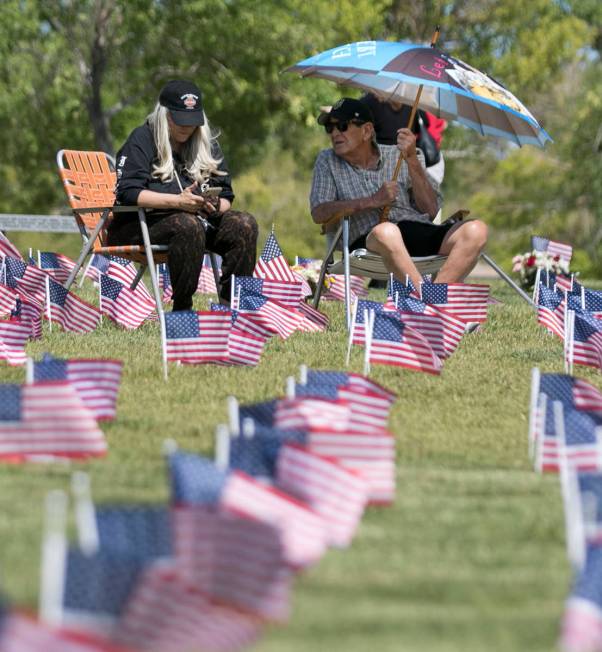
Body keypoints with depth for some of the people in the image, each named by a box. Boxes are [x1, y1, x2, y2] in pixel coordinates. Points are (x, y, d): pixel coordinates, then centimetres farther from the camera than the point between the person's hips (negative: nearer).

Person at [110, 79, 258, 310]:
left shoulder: (207, 144, 16)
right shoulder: (142, 140, -1)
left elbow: (226, 197, 14)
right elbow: (128, 193, -15)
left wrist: (215, 205, -13)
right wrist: (178, 201, -26)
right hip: (140, 224, -6)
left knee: (244, 224, -19)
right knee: (189, 225, -37)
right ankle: (181, 309, -34)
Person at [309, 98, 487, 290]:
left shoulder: (397, 157, 17)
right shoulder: (327, 161, 17)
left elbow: (430, 210, 7)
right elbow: (319, 214, 1)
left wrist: (412, 161, -4)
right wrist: (372, 201, -7)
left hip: (421, 233, 3)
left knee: (476, 230, -24)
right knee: (386, 232, -39)